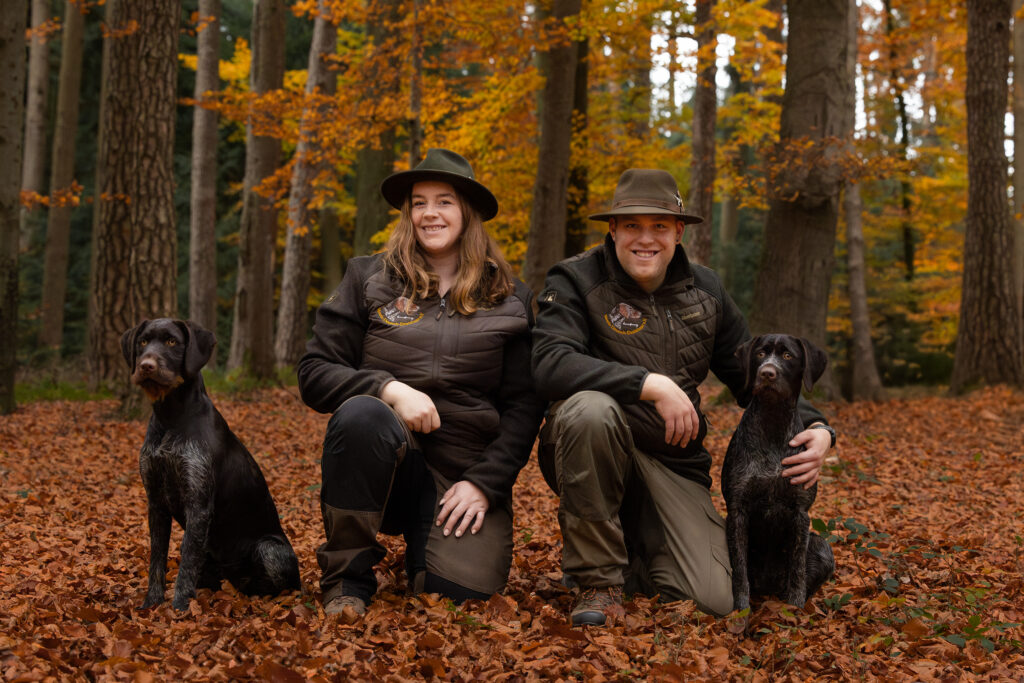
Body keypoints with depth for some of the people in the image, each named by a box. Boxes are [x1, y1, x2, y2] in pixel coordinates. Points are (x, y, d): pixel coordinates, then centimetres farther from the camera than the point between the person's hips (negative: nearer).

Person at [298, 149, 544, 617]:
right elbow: (314, 373, 0)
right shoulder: (368, 279, 7)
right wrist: (388, 389, -17)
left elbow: (523, 406, 4)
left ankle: (423, 551, 18)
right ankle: (347, 578, -15)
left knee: (463, 590, -21)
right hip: (385, 461, -1)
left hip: (465, 474, 1)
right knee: (361, 413, -34)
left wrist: (484, 483, -9)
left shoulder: (510, 301, 8)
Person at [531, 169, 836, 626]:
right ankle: (598, 576, -18)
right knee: (590, 407, -39)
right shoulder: (575, 281, -8)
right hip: (598, 453, -3)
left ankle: (633, 547, 19)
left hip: (673, 463, 3)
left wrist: (817, 428, -5)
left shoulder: (704, 291, 8)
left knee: (716, 600, -15)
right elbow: (550, 365, -25)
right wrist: (651, 384, -31)